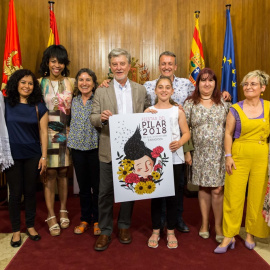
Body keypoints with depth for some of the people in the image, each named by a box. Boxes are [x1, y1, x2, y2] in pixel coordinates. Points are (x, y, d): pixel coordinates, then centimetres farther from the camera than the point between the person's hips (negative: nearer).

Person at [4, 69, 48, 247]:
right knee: (15, 192, 6)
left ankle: (30, 226, 27)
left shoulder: (39, 107, 1)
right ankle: (16, 230, 21)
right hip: (12, 155, -1)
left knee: (30, 191, 9)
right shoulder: (6, 104, 0)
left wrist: (44, 156, -4)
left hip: (33, 155, 1)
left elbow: (43, 132, 0)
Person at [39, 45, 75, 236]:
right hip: (47, 132, -1)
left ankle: (63, 210, 24)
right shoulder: (40, 83, 3)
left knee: (63, 172, 9)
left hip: (66, 133, 2)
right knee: (50, 173, 0)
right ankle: (51, 215, 11)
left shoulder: (71, 82, 6)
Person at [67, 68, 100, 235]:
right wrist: (69, 144, 11)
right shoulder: (74, 101, 9)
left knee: (97, 186, 5)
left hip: (95, 147, -4)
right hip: (78, 148, 4)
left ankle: (97, 220, 21)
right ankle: (85, 220, 26)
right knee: (83, 186, 13)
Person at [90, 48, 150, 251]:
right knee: (105, 192, 5)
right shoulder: (101, 91, 2)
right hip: (109, 150, -1)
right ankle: (105, 231, 20)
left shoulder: (141, 90, 7)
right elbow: (93, 118, -2)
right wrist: (102, 118, -24)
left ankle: (124, 226, 30)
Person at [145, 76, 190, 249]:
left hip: (174, 158, 0)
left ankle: (171, 231, 23)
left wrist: (179, 143, -14)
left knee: (172, 195, 7)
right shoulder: (148, 111, 5)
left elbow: (187, 133, 4)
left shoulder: (178, 111, 6)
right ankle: (156, 231, 23)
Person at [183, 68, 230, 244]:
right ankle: (205, 223, 26)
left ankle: (218, 225, 16)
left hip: (219, 153, 0)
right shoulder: (190, 103, 2)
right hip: (200, 154, 0)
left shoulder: (224, 103, 6)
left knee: (217, 190, -2)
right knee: (203, 188, 10)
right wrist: (187, 150, -3)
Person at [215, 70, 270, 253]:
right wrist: (228, 156, -4)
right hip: (239, 156, -1)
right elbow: (228, 133, 3)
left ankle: (250, 233, 24)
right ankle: (229, 236, 10)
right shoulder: (235, 109, 3)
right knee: (233, 195, -1)